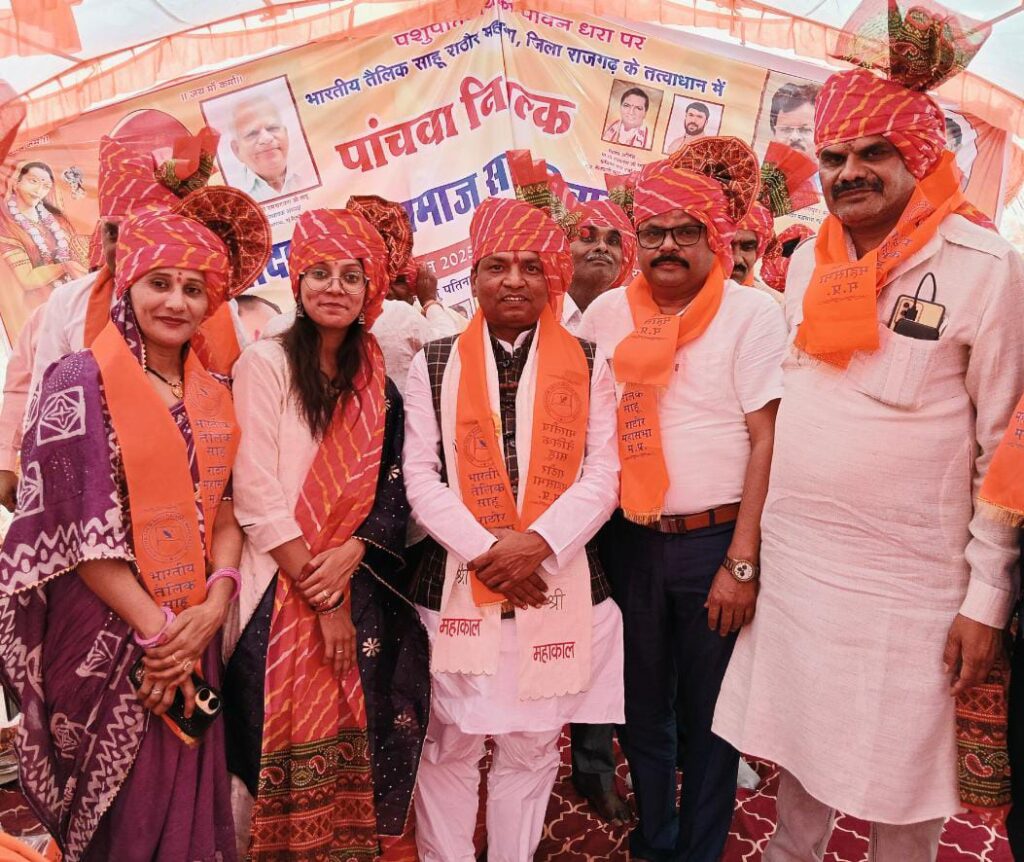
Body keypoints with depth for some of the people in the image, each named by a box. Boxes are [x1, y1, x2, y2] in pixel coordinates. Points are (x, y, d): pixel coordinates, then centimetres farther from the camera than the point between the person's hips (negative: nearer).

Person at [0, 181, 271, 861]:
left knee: (189, 800, 13)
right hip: (105, 636, -4)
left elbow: (225, 508, 5)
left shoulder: (214, 394, 7)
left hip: (192, 633, 4)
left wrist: (215, 603, -10)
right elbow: (76, 524, -14)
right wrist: (156, 628, -14)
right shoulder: (81, 383, -8)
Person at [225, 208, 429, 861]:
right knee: (286, 752, 5)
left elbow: (393, 483, 4)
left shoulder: (378, 376, 8)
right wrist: (323, 600, -12)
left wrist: (351, 553, -14)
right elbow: (257, 494, -12)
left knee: (360, 744, 10)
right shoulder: (266, 362, -6)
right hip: (283, 590, -3)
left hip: (364, 588, 4)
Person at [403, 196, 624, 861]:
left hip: (560, 586, 1)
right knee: (449, 747, 11)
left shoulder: (589, 366, 5)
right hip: (457, 584, 0)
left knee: (532, 748, 14)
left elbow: (602, 474, -2)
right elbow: (421, 477, -2)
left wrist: (538, 541, -16)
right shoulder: (434, 364, 4)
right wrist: (485, 551, -13)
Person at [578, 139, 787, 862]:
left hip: (717, 542, -3)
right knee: (643, 707, 16)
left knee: (710, 714, 10)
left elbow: (768, 440, -10)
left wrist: (741, 562, -13)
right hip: (629, 540, 4)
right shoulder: (607, 312, 5)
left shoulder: (753, 313, -6)